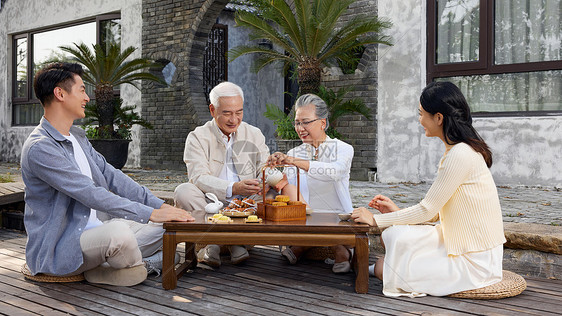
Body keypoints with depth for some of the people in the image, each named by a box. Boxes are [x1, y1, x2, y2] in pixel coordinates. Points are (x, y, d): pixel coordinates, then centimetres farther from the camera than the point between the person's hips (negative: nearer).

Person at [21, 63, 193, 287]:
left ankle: (98, 266, -3)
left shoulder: (78, 137, 13)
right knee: (118, 232, -37)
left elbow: (111, 176, 9)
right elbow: (91, 194, -27)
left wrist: (159, 205, -2)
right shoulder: (39, 148, -19)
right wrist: (150, 213, -29)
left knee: (162, 227, 0)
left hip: (92, 231, 9)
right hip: (55, 249, -9)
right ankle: (133, 270, -6)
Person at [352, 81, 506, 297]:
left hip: (474, 262, -9)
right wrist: (397, 212, 7)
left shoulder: (460, 154, -22)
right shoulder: (459, 150, 9)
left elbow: (428, 210, -19)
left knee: (383, 271, -10)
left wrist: (377, 220, -10)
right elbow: (437, 210, 13)